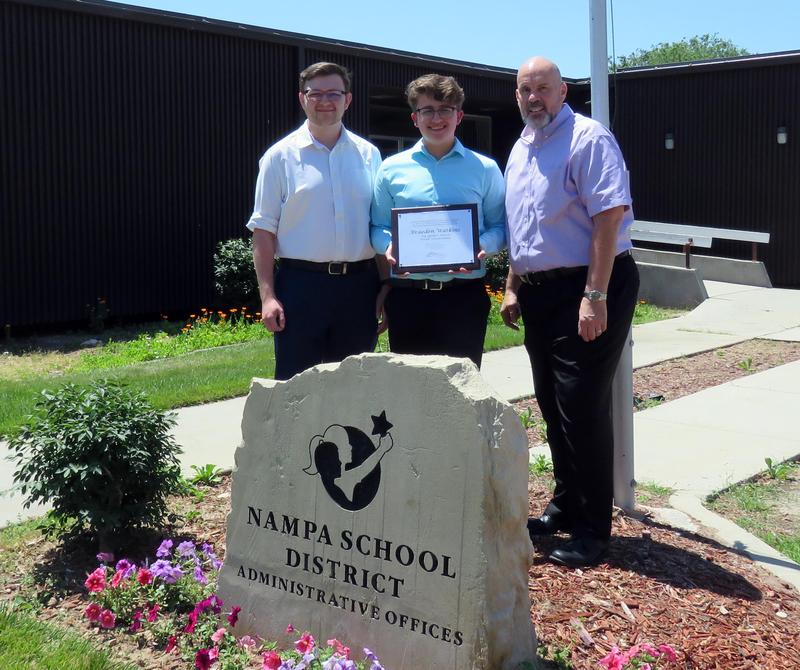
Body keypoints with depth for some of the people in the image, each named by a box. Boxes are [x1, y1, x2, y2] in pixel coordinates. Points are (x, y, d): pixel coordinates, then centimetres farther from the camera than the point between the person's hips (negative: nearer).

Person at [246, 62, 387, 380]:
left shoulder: (368, 154, 10)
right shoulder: (280, 156, 2)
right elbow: (264, 229, -1)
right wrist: (268, 295, -9)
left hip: (359, 284, 3)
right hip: (302, 283, -3)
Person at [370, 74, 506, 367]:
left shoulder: (484, 169, 6)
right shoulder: (392, 168, 8)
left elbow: (500, 226, 6)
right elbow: (377, 227, 11)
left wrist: (483, 246, -15)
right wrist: (389, 247, -11)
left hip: (464, 296, -1)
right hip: (407, 296, 1)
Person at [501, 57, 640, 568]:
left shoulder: (588, 139, -11)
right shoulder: (520, 150, 15)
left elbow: (610, 216, -19)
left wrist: (595, 296, -24)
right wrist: (513, 287, 17)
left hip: (586, 289, -8)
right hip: (540, 292, 8)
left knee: (582, 409, -7)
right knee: (553, 405, 14)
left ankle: (593, 529, 5)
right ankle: (566, 507, 28)